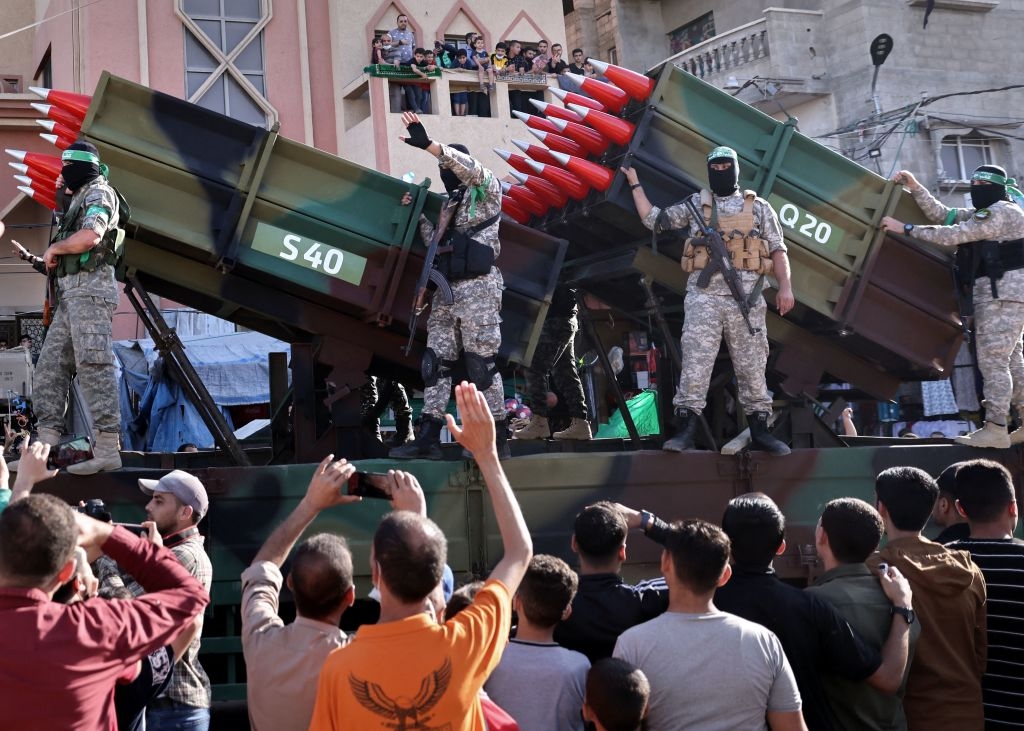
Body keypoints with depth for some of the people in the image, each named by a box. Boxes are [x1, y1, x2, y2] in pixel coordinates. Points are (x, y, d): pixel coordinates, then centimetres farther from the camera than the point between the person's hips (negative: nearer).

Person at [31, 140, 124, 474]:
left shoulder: (98, 192, -4)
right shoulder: (81, 197, 26)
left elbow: (90, 236, -21)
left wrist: (53, 248, -6)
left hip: (89, 287, -10)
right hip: (71, 292, 10)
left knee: (93, 365, -16)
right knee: (50, 366, 7)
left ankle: (107, 449, -20)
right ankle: (45, 446, 6)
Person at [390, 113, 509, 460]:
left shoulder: (486, 189, 3)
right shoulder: (451, 203, 25)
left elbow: (469, 166, -18)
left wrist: (428, 144, -28)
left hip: (478, 288, -8)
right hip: (446, 291, 8)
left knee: (482, 363, -9)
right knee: (436, 361, 1)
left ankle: (497, 440, -4)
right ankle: (428, 438, 0)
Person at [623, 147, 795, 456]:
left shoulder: (759, 207, 13)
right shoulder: (696, 204, 15)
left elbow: (778, 250, 9)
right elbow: (653, 219, 17)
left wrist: (785, 286, -3)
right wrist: (635, 184, 18)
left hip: (746, 299, 0)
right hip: (703, 297, 0)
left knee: (752, 367, 3)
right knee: (694, 363, -9)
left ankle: (760, 430, 11)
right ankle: (685, 430, -8)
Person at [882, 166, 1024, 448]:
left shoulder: (1000, 212, -11)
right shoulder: (982, 214, 20)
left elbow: (951, 235, -17)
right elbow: (942, 215, 15)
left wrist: (906, 228, -15)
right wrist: (915, 187, 6)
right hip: (996, 293, 10)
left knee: (992, 359, -13)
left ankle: (995, 429, -16)